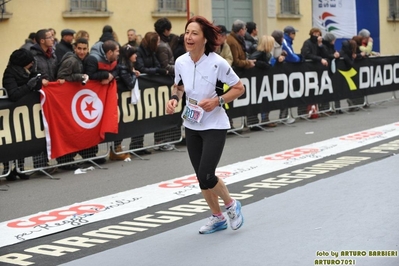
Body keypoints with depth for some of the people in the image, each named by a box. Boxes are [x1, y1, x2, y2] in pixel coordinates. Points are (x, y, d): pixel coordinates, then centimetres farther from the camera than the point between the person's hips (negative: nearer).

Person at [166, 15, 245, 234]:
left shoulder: (217, 63, -18)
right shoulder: (180, 62, -5)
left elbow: (239, 88, -9)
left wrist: (218, 101, -22)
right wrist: (174, 99, -6)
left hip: (214, 126, -5)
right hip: (192, 126, 5)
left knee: (206, 176, -11)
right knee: (202, 178, 10)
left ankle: (231, 205, 18)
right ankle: (217, 218, 31)